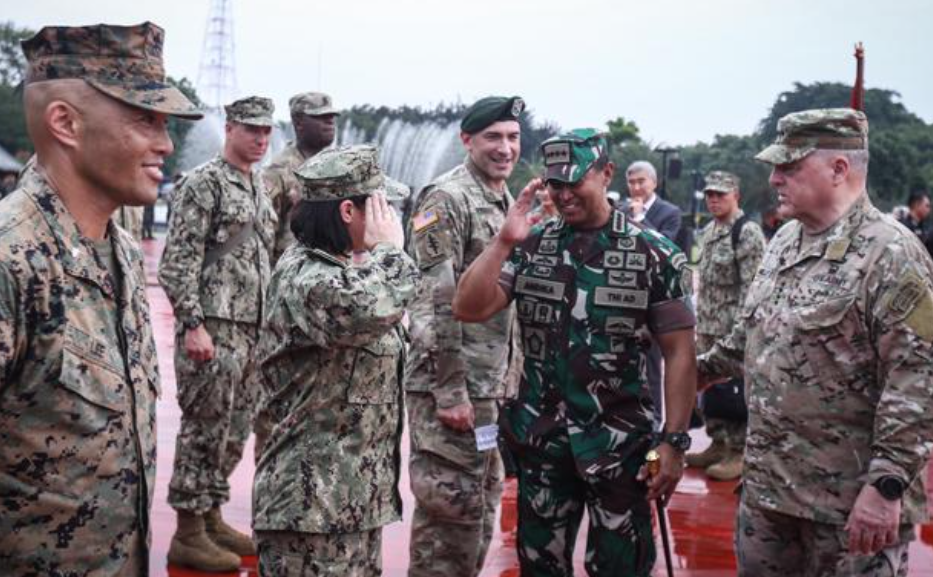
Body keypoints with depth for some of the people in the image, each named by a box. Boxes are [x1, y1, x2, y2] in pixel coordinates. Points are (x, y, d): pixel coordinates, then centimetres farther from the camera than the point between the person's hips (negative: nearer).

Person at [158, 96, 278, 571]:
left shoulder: (259, 187, 16)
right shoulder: (202, 184, -10)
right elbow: (177, 263, -15)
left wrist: (266, 325, 18)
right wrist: (193, 325, -21)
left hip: (250, 331, 8)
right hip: (212, 328, -8)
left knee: (234, 431, 13)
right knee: (205, 431, -3)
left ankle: (211, 518, 25)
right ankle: (187, 535, 6)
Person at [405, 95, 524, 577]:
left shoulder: (509, 203, 14)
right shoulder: (446, 199, -13)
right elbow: (436, 301, -19)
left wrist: (511, 380, 18)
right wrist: (451, 392, -21)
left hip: (491, 388, 9)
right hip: (450, 387, -9)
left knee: (481, 508, 16)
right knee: (451, 508, -3)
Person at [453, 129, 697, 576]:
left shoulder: (655, 255, -6)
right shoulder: (531, 247, 1)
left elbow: (679, 354, -5)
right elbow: (468, 309, -7)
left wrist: (674, 441, -10)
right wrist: (504, 241, -16)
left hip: (619, 442, -3)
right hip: (540, 439, 3)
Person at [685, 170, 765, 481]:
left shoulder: (748, 232, -12)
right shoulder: (708, 232, 15)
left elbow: (752, 287, -17)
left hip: (735, 330, -9)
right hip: (708, 328, 9)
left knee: (735, 393, -3)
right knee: (710, 387, 14)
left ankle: (738, 453, 6)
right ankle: (718, 444, 25)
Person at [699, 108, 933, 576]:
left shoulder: (890, 255, -16)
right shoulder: (783, 241, 9)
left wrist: (886, 486, -24)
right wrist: (705, 369, 30)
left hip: (852, 501, -7)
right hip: (765, 483, 8)